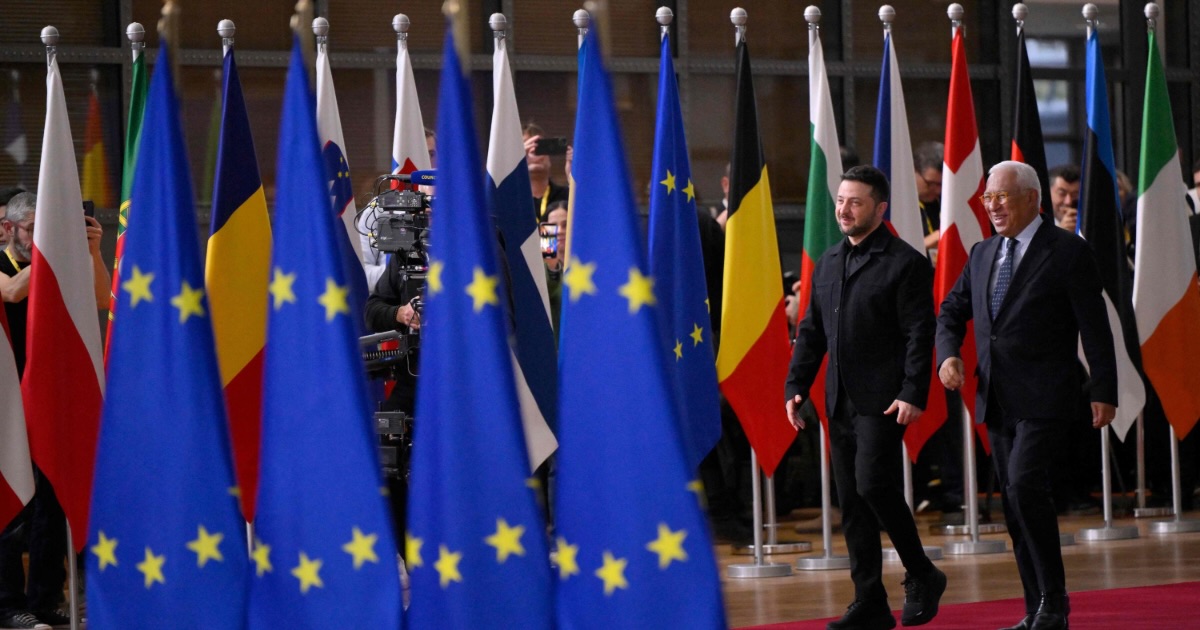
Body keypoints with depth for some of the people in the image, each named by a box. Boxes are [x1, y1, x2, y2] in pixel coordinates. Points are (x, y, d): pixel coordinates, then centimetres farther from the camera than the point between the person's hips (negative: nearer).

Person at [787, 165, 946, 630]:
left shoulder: (906, 263, -5)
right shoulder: (828, 264, 16)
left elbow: (919, 334, -10)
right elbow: (811, 330, 19)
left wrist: (913, 394, -18)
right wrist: (797, 385, 9)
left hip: (883, 399, -7)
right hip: (840, 400, 7)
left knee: (873, 483, -18)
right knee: (851, 503, 6)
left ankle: (921, 576, 3)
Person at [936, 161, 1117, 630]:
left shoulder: (1068, 251, -4)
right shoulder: (983, 254, 14)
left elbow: (1094, 326, -6)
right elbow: (952, 311, 21)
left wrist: (1104, 392, -11)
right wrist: (948, 354, 0)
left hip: (1043, 397, -7)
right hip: (997, 399, 7)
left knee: (1025, 484, -21)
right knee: (1015, 502, 7)